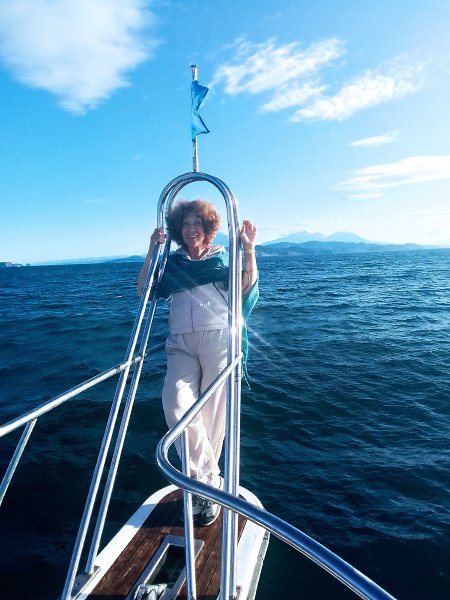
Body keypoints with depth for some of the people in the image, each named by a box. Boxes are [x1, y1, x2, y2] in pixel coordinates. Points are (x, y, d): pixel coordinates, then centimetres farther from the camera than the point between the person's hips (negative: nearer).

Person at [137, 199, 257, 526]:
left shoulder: (223, 257, 15)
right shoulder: (172, 262, 20)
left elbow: (246, 287, -1)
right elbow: (145, 289, 8)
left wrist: (249, 249, -13)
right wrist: (152, 251, 3)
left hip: (217, 338, -2)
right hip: (181, 343, 2)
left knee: (212, 414, 1)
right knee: (177, 408, -17)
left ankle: (206, 487, 17)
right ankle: (208, 479, -2)